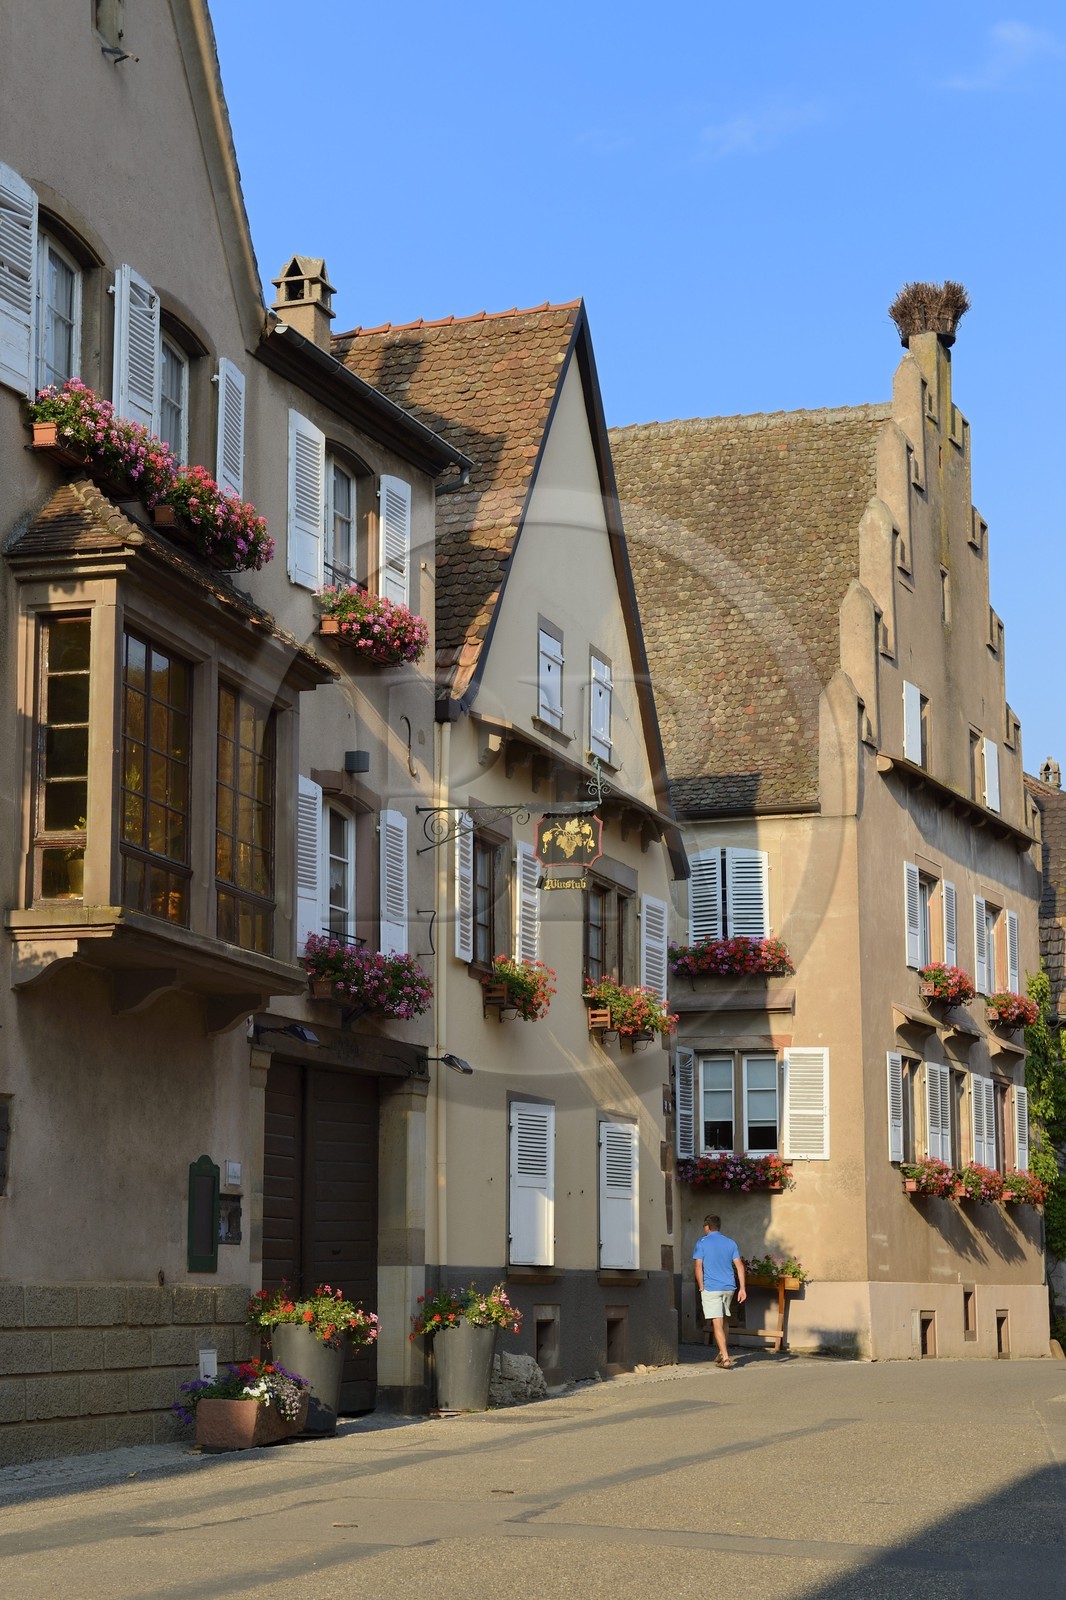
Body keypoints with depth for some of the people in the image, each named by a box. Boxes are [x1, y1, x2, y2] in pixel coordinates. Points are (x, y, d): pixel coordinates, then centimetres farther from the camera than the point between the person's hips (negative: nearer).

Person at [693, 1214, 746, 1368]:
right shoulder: (731, 1243, 9)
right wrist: (742, 1288, 3)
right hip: (729, 1287, 5)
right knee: (723, 1320, 22)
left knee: (717, 1324, -6)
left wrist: (701, 1287, -1)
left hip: (711, 1288, -5)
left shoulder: (702, 1243, -3)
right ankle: (722, 1351, 25)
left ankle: (725, 1358, -12)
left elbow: (698, 1266, -9)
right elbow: (739, 1265, 3)